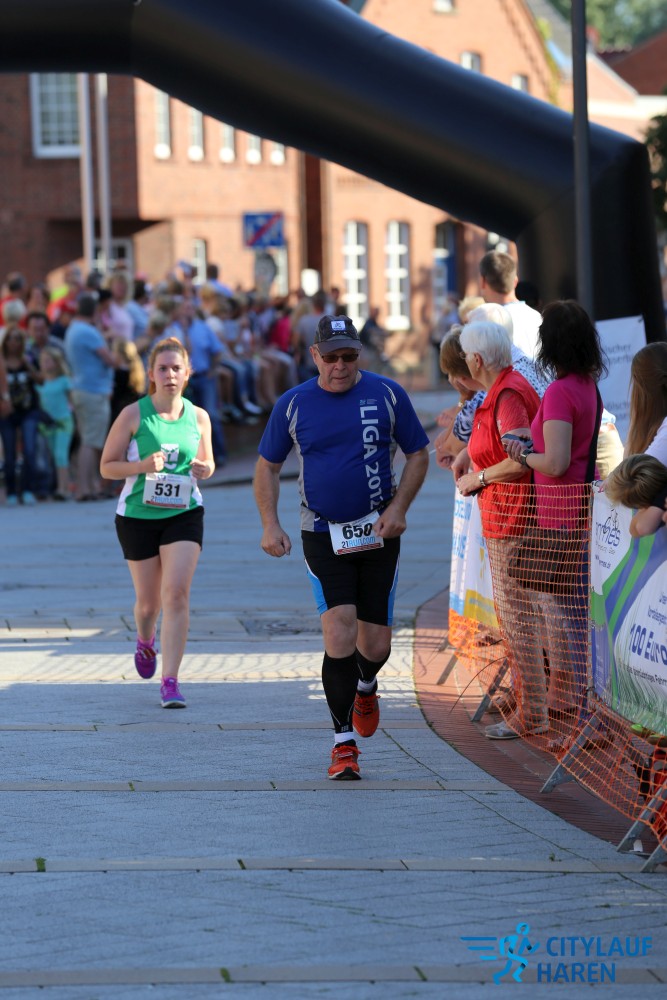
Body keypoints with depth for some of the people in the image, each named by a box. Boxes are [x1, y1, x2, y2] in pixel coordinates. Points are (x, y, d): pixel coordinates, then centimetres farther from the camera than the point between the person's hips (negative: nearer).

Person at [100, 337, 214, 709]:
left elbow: (208, 463, 16)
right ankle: (146, 642, 46)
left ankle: (170, 681, -13)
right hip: (138, 516, -1)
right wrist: (142, 466, -21)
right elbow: (107, 466, -4)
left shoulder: (199, 417, 2)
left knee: (177, 594, -15)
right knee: (149, 601, 9)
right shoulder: (133, 415, -7)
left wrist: (204, 468, -8)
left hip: (184, 514, 1)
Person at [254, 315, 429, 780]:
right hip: (323, 534, -1)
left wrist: (398, 507, -6)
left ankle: (365, 687, 42)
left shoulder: (387, 394, -1)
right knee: (339, 634, -15)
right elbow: (268, 465, 10)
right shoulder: (293, 404, 0)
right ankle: (344, 742, -6)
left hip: (378, 533, 1)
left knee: (376, 645, 4)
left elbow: (419, 454, 7)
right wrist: (270, 524, -3)